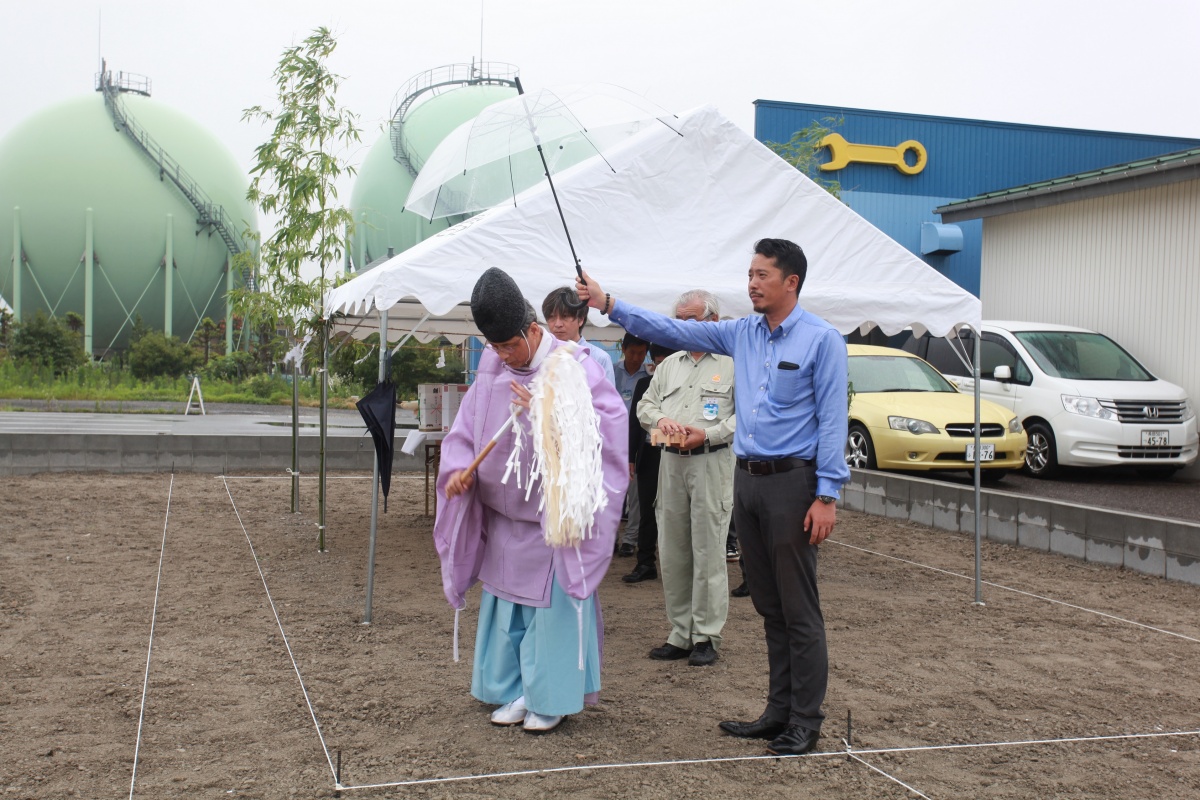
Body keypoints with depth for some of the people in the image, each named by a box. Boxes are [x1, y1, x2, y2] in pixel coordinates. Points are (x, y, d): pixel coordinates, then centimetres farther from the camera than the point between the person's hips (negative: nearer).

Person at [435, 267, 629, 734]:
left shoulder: (574, 368, -13)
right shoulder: (491, 368, 2)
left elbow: (608, 424, -20)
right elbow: (467, 427, 9)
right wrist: (460, 468, -8)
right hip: (504, 512, 6)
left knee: (553, 604, 1)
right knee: (505, 600, 12)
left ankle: (550, 698, 16)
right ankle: (515, 690, 26)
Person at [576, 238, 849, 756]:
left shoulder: (822, 340, -6)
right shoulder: (742, 334, 12)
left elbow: (832, 420, -11)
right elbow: (672, 330, 12)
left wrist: (826, 495, -16)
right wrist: (608, 305, 5)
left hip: (792, 481, -7)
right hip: (746, 480, 7)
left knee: (799, 610, -2)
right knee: (769, 607, 13)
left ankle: (806, 721, 8)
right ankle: (779, 710, 23)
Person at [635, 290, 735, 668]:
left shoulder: (732, 363, -1)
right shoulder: (670, 364, 18)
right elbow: (645, 406, 19)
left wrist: (708, 435, -16)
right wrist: (660, 419, -3)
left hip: (711, 463, -6)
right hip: (671, 463, 6)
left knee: (708, 552, -4)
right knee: (672, 553, 7)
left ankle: (706, 636, 5)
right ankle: (681, 633, 17)